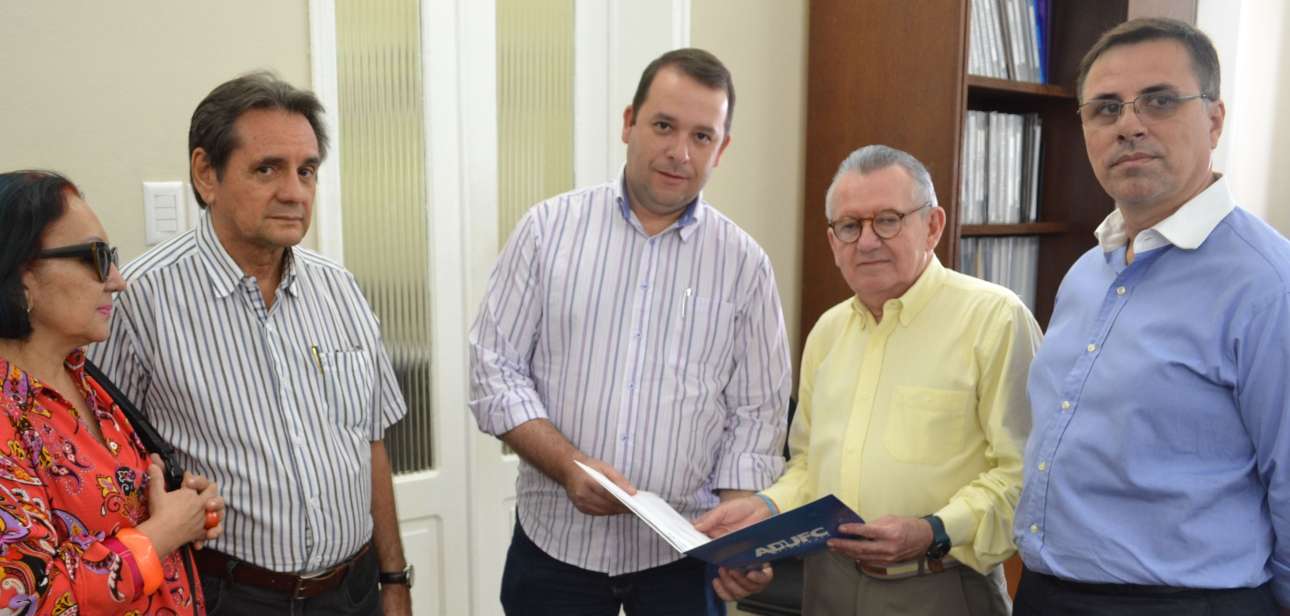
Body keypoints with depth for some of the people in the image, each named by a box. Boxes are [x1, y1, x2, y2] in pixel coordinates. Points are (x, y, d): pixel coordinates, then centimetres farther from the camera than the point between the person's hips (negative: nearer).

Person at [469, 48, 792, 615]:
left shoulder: (743, 263, -2)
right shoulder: (548, 228, -4)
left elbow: (755, 414, 0)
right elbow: (495, 370, -4)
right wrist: (567, 465, -16)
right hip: (556, 539, 0)